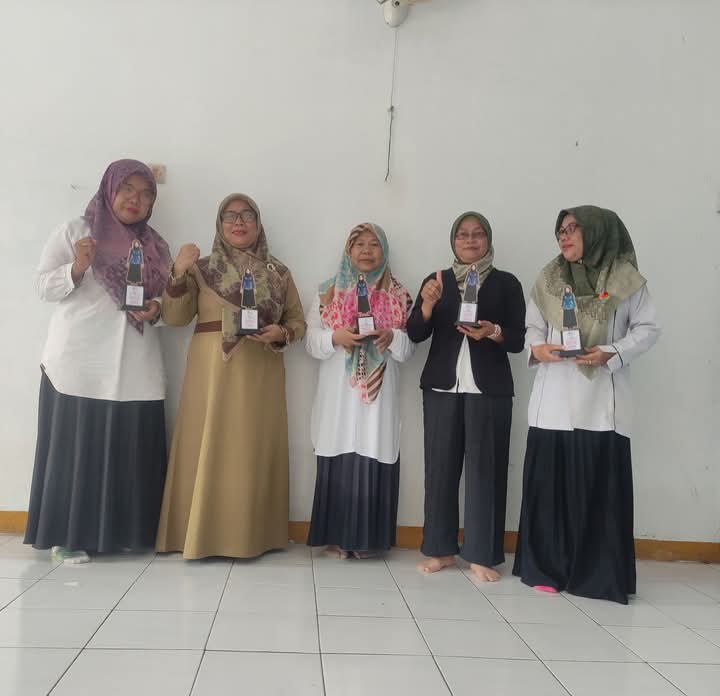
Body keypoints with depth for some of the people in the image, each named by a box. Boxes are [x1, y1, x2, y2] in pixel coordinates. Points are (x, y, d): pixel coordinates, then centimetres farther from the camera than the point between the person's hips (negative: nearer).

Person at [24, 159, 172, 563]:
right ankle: (70, 535, 7)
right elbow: (44, 287, 2)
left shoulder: (156, 246, 16)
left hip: (135, 366, 3)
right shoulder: (74, 231, 5)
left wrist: (156, 308, -3)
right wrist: (77, 268, -16)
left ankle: (123, 531, 13)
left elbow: (167, 298, 19)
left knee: (129, 448, 2)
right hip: (79, 362, -3)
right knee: (76, 447, -3)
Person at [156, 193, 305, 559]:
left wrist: (281, 332, -9)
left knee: (253, 451, 1)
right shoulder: (202, 269, 9)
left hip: (260, 375, 1)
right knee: (207, 449, -3)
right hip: (212, 372, -1)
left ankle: (251, 535, 8)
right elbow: (174, 317, 1)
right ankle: (202, 534, 4)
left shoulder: (278, 273, 12)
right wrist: (179, 273, -12)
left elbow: (299, 322, 13)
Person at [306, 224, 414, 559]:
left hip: (379, 392, 0)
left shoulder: (397, 295, 9)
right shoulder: (329, 291, 8)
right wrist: (335, 337, -15)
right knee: (339, 462, -2)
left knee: (373, 461, -2)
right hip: (338, 392, 0)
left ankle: (366, 537, 8)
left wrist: (392, 337, -14)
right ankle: (337, 536, 8)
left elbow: (408, 348, 7)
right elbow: (311, 341, 4)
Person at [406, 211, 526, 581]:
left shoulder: (507, 283, 6)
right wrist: (427, 304, -15)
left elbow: (518, 340, 3)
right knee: (440, 464, 3)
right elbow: (416, 334, 3)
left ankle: (481, 555, 5)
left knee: (484, 466, -2)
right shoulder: (436, 280, 11)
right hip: (441, 385, 2)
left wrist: (494, 332, -17)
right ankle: (441, 548, 13)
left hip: (489, 388, -2)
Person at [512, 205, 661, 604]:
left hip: (602, 398, -2)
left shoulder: (625, 278, 1)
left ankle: (600, 574, 10)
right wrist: (537, 348, -11)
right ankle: (546, 568, 14)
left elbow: (648, 328, 2)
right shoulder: (549, 277, 10)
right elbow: (532, 326, 11)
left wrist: (613, 354, -13)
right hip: (554, 398, 2)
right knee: (549, 483, 3)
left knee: (601, 486, -1)